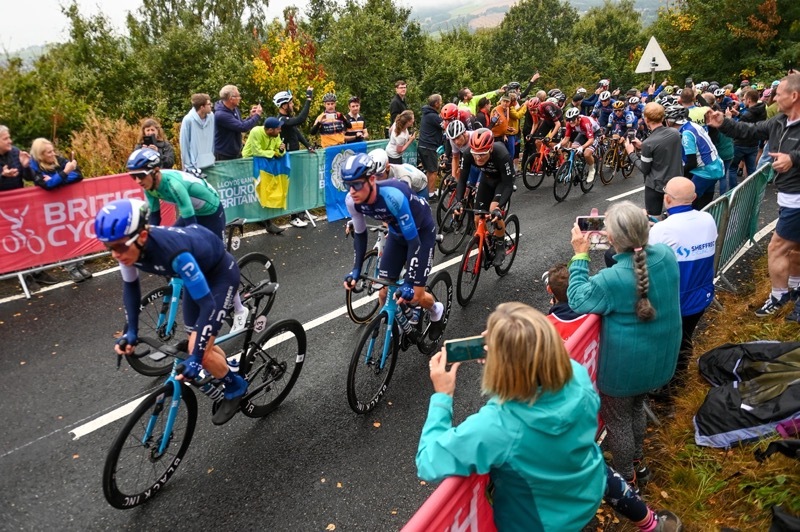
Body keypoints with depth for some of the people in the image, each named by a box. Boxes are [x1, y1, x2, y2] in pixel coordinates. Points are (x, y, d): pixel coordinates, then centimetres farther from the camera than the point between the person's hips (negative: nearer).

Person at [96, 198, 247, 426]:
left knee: (201, 353, -12)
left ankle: (235, 386, 16)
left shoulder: (174, 251, -42)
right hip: (197, 271, 7)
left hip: (221, 273, -7)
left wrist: (197, 358, -38)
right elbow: (130, 286, 1)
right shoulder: (128, 247, -21)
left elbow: (208, 305, -37)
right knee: (198, 346, 12)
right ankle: (228, 372, 41)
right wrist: (131, 332, -4)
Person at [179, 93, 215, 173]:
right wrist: (188, 165, -7)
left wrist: (213, 157, 7)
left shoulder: (211, 116, -2)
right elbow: (184, 145, -7)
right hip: (194, 166, -4)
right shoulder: (188, 120, -13)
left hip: (209, 164, 4)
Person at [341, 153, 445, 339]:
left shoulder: (392, 196, -41)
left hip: (422, 232, -5)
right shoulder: (352, 201, -22)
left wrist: (409, 283, -38)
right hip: (397, 233, 5)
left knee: (414, 294, -6)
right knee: (384, 291, -2)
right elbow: (360, 234, -4)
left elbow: (413, 240, -36)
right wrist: (356, 269, -12)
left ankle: (437, 311, 29)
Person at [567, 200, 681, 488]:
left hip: (623, 367, -7)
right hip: (660, 359, 7)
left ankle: (626, 478, 38)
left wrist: (580, 255, -12)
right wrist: (634, 238, 1)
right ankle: (637, 461, 51)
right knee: (636, 406, 31)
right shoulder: (666, 254, -15)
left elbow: (578, 300, -14)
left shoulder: (611, 280, -33)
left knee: (618, 420, 17)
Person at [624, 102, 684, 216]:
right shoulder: (675, 133, -3)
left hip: (656, 186, -6)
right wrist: (642, 147, 14)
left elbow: (644, 170, -12)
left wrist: (631, 153, -1)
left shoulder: (648, 143, -22)